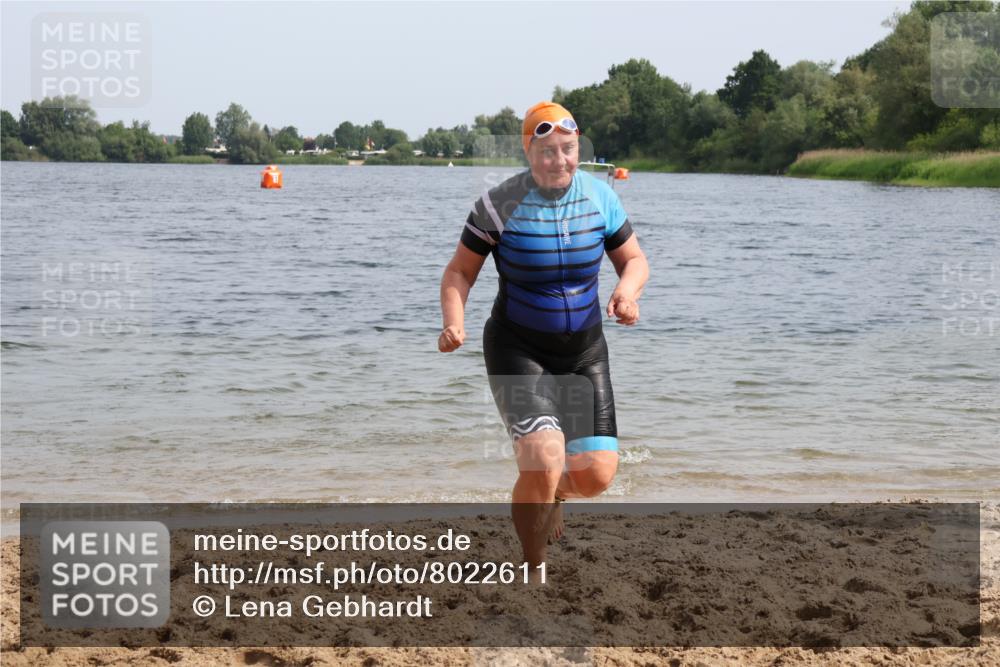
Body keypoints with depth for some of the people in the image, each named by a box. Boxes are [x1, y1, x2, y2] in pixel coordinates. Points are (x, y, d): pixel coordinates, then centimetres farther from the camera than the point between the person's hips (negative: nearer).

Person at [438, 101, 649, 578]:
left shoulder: (599, 196, -3)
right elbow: (460, 271, -5)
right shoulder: (501, 203, -13)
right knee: (544, 461, -23)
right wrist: (453, 324, -24)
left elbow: (634, 260, 6)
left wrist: (627, 292, -17)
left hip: (584, 351, 4)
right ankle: (533, 570, 0)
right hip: (518, 351, -4)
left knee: (596, 475, -3)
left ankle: (554, 489, 36)